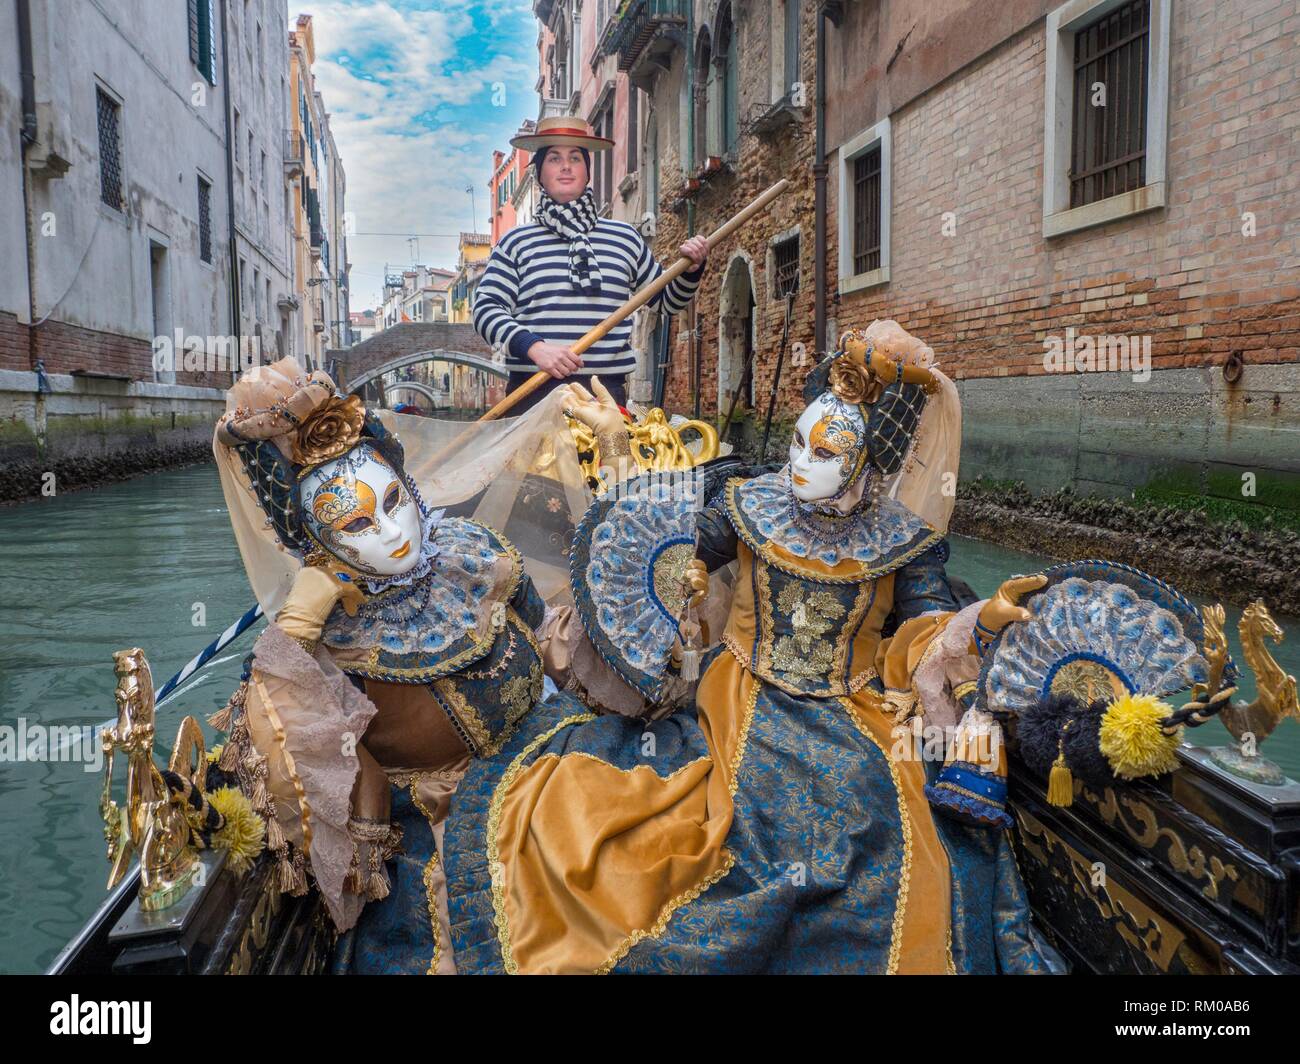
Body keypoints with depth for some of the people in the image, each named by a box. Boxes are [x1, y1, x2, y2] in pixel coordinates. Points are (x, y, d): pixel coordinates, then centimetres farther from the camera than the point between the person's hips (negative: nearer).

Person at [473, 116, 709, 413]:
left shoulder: (625, 238, 14)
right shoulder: (516, 242, 8)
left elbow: (667, 301, 24)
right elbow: (486, 308, -1)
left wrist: (691, 268, 4)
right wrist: (534, 346, -16)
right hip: (534, 393, -1)